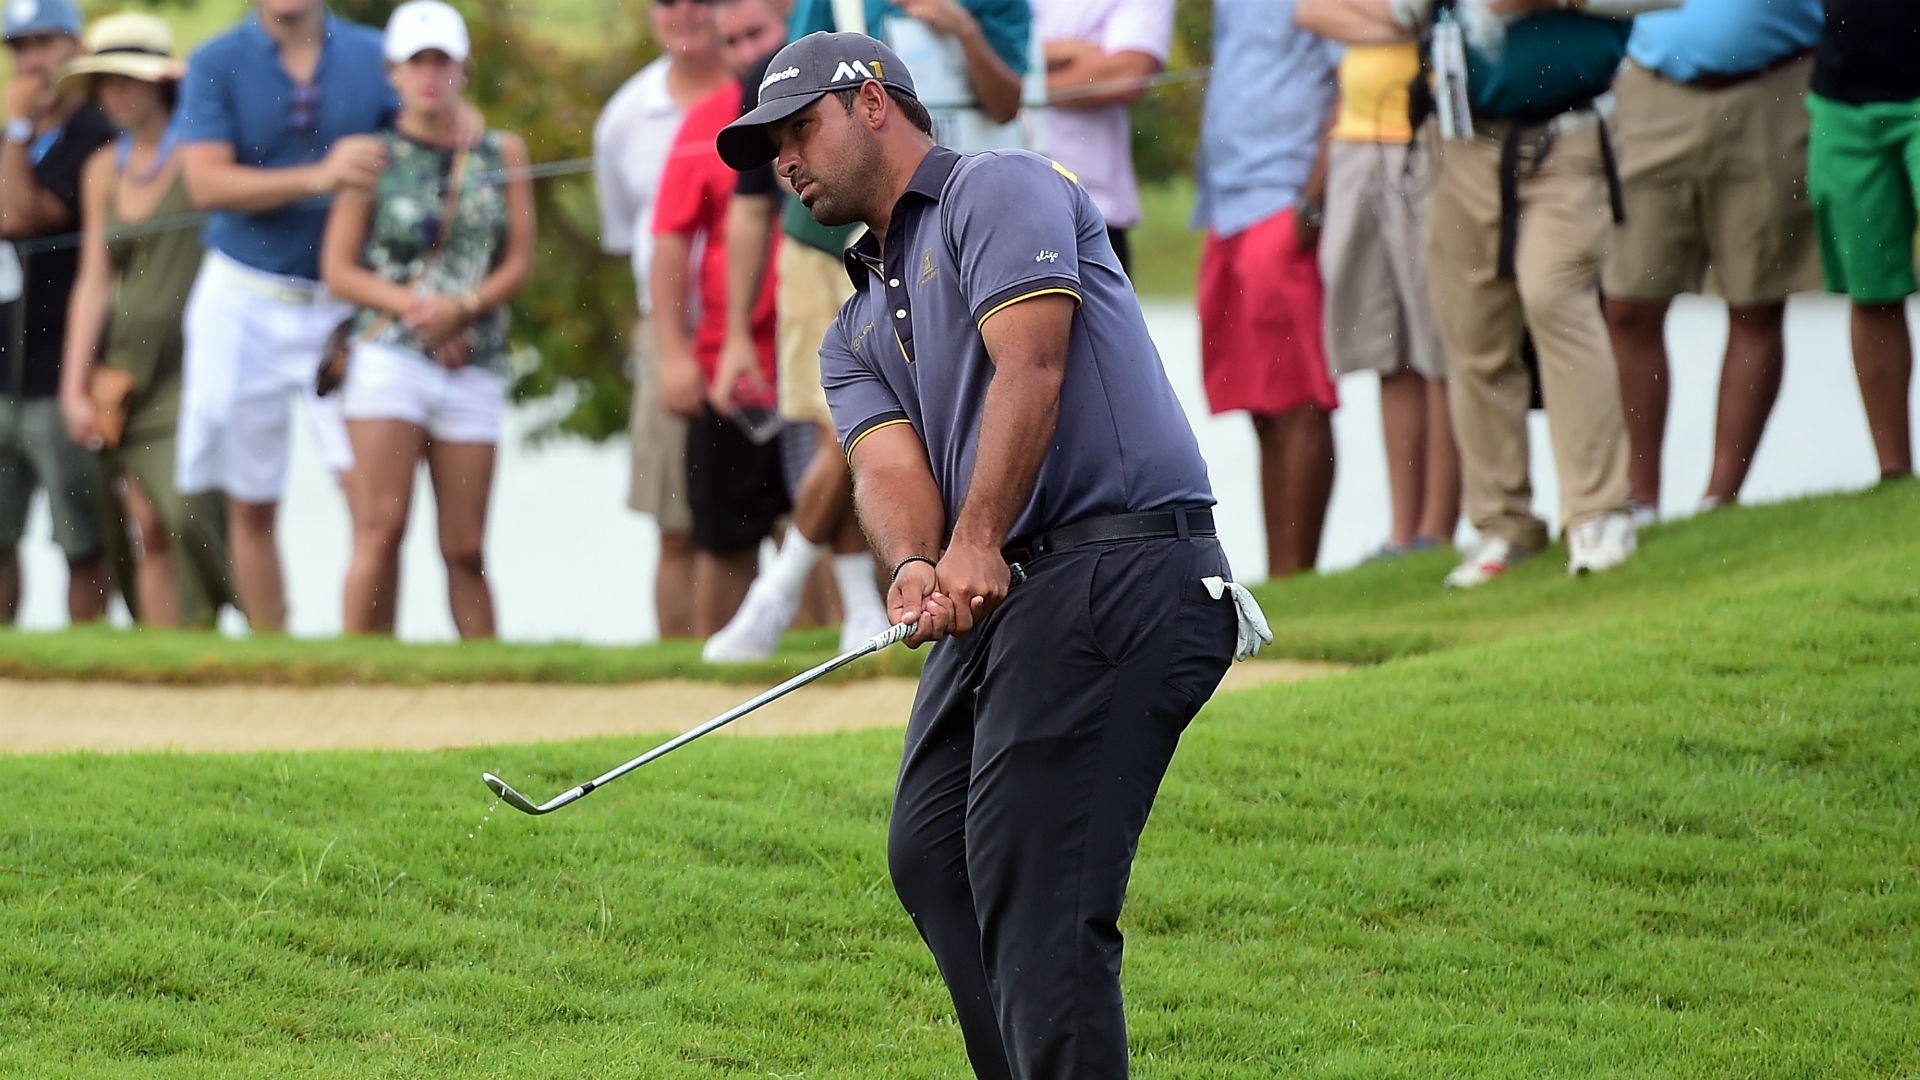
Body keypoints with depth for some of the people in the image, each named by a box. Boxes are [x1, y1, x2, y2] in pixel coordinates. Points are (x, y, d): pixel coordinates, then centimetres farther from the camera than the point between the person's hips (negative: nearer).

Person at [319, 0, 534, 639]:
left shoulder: (501, 155, 12)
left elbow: (519, 261, 8)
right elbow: (338, 269, 3)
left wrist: (460, 308, -10)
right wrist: (412, 307, -11)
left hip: (473, 366, 2)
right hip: (389, 354, -2)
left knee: (465, 549, 2)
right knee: (383, 526, -14)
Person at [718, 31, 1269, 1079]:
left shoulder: (1000, 190, 0)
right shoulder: (855, 331, 24)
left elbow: (1029, 368, -14)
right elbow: (890, 465, 5)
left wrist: (977, 545, -23)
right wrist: (914, 568, -18)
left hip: (1116, 574, -10)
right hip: (997, 599, 10)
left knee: (1035, 889, -16)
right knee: (930, 856, 10)